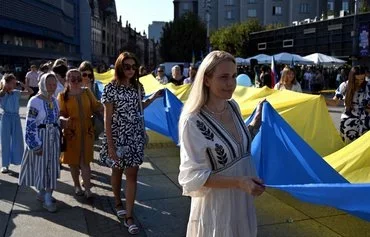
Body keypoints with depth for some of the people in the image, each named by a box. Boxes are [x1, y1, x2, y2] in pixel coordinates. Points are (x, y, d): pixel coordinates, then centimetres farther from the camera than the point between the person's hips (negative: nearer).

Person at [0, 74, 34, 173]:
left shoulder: (17, 93, 4)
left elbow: (30, 91, 5)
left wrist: (21, 84, -1)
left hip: (16, 118, 4)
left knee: (18, 141, 9)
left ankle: (19, 161, 23)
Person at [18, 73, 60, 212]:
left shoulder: (54, 101, 7)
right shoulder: (35, 101, -14)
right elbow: (30, 125, -15)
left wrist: (58, 139, 16)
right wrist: (36, 145, -17)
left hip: (53, 139, 7)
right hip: (40, 139, -6)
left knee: (51, 167, 10)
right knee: (41, 167, 1)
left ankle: (43, 193, 25)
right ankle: (47, 199, 8)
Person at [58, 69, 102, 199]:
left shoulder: (87, 92, 4)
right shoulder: (63, 96, -3)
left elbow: (96, 106, 7)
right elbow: (60, 114, -6)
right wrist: (64, 120, -28)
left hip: (86, 131, 1)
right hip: (71, 132, -1)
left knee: (85, 161, 4)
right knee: (73, 160, 11)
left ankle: (87, 188, 10)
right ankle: (77, 186, 29)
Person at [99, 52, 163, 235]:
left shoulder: (138, 86, 3)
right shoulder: (111, 88, -10)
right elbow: (107, 118, -11)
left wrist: (153, 98, 4)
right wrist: (110, 144, -15)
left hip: (135, 136, 3)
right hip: (117, 136, -3)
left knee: (132, 174, 0)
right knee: (117, 170, 14)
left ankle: (129, 216, 7)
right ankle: (118, 202, 39)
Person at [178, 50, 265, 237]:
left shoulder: (233, 107, -3)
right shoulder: (193, 122, -24)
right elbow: (193, 175, -22)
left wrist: (258, 120, 3)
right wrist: (239, 182, -28)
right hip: (215, 205, -7)